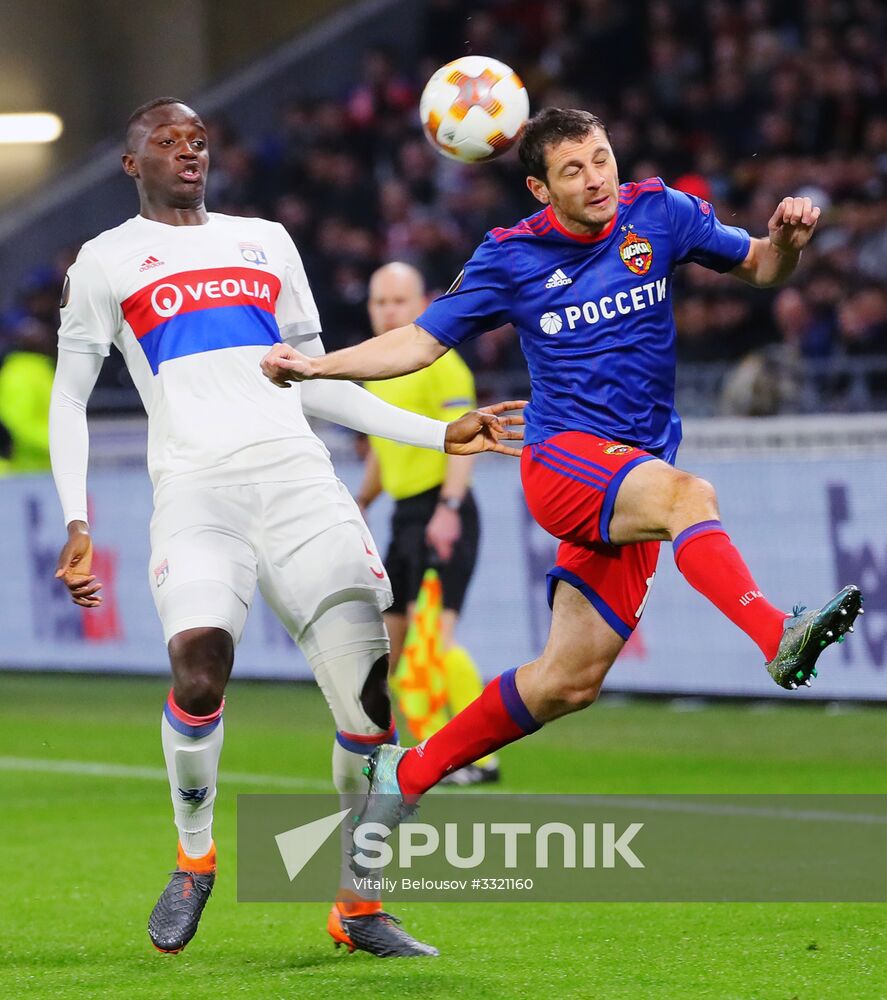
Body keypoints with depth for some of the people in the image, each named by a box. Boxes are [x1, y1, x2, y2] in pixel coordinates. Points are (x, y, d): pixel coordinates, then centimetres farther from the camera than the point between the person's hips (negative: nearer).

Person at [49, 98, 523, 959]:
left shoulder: (265, 241, 25)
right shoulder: (106, 262, 15)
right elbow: (68, 397, 15)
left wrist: (438, 434, 21)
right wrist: (75, 523, 3)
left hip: (296, 473, 3)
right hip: (195, 483, -3)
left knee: (370, 688, -8)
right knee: (199, 671, -27)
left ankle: (356, 904, 4)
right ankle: (194, 857, -1)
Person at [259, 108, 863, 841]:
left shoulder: (659, 214, 4)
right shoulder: (510, 258, 0)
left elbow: (760, 268, 14)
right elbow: (420, 342, 7)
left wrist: (787, 241, -10)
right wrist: (315, 367, -5)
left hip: (635, 475, 4)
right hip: (562, 456, -4)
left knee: (570, 681, 3)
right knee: (688, 497, -37)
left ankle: (411, 773, 19)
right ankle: (780, 640, -58)